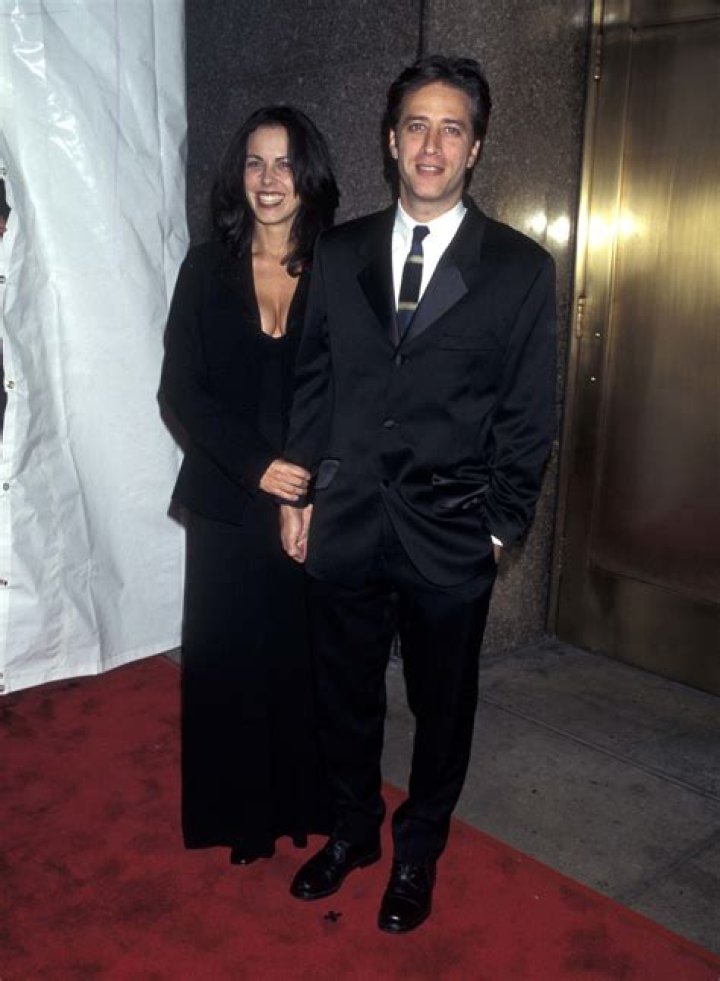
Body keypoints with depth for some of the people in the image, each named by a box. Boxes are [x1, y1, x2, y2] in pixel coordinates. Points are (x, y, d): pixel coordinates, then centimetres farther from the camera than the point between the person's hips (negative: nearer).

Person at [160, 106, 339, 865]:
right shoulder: (207, 268, 2)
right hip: (227, 505, 1)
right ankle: (240, 816, 30)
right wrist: (255, 464, -15)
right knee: (228, 659, 9)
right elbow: (180, 391, -2)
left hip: (319, 506, -1)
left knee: (308, 656, 9)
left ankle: (304, 803, 32)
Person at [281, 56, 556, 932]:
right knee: (345, 698, 17)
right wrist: (297, 492, 5)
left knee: (442, 707, 15)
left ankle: (418, 850, 39)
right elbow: (312, 383, 8)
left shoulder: (521, 268, -4)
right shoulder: (338, 253, 4)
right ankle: (352, 830, 42)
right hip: (344, 524, 3)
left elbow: (528, 417, -3)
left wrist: (499, 526, -5)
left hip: (449, 535, -2)